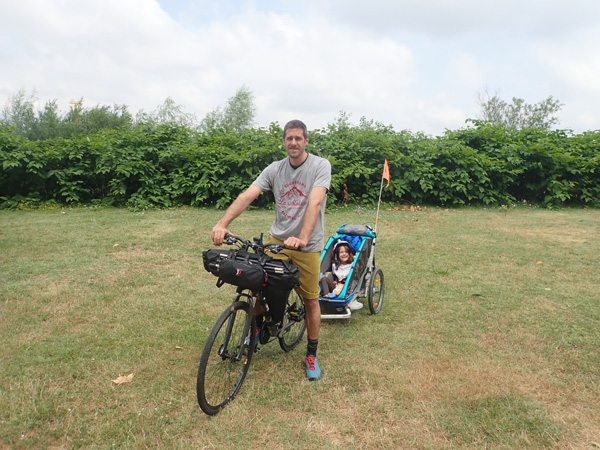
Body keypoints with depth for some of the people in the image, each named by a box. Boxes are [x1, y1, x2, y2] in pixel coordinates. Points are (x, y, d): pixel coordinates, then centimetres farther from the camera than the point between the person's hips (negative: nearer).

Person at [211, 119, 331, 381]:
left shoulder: (320, 166, -10)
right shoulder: (275, 169, 1)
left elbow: (315, 202, -24)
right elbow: (247, 196, -11)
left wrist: (302, 238, -38)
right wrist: (222, 224, -25)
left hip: (308, 246, -3)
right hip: (277, 239, 3)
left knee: (311, 300, 5)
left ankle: (312, 354, 25)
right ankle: (257, 328, 32)